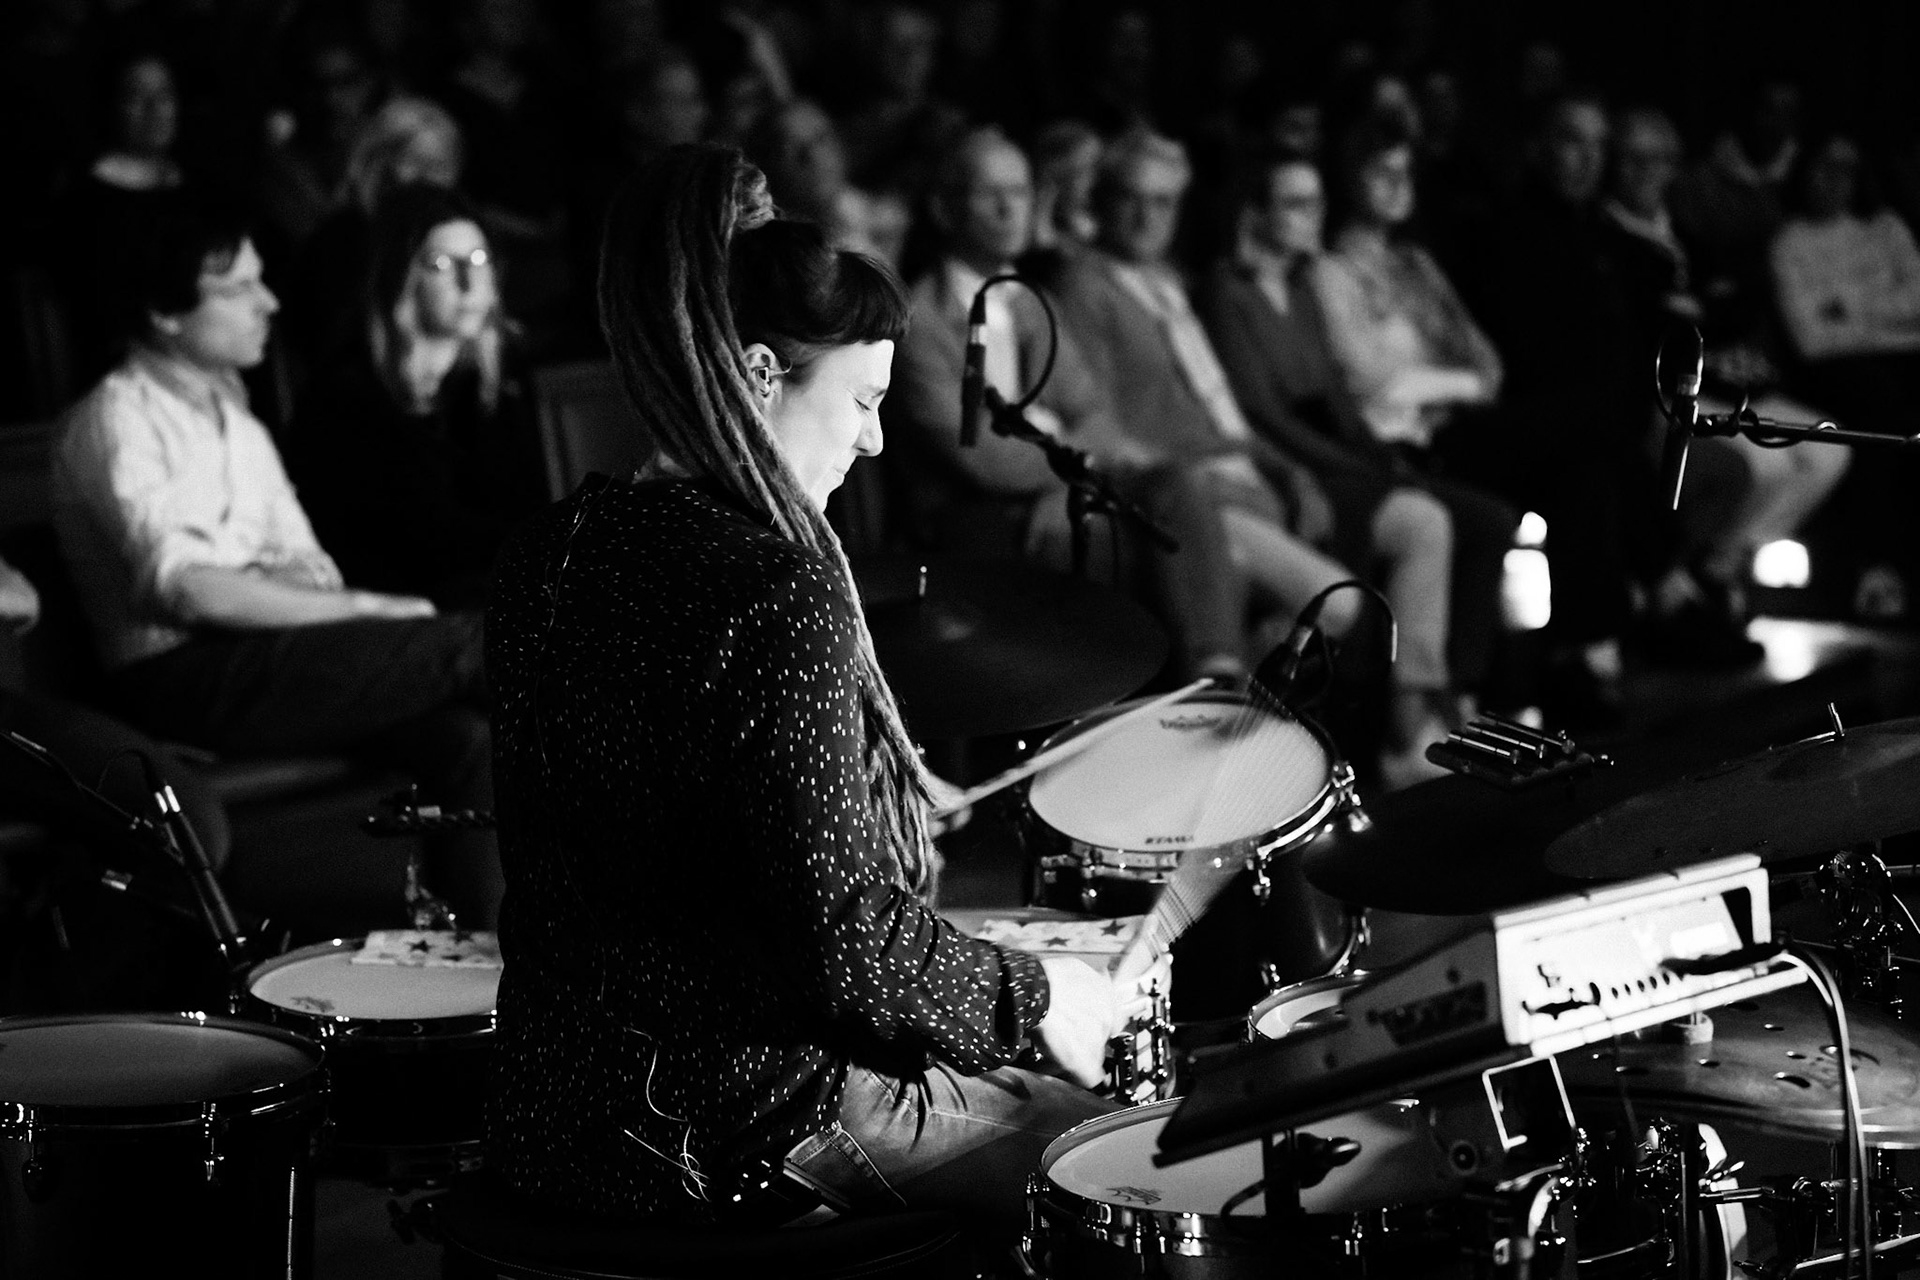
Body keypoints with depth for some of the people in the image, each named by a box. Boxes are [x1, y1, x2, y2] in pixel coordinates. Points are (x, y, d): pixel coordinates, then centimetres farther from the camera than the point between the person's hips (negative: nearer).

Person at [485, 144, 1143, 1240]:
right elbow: (846, 942, -24)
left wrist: (883, 806, 23)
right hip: (744, 1127, -9)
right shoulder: (778, 594, -22)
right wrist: (1033, 992, -8)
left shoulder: (553, 555, 3)